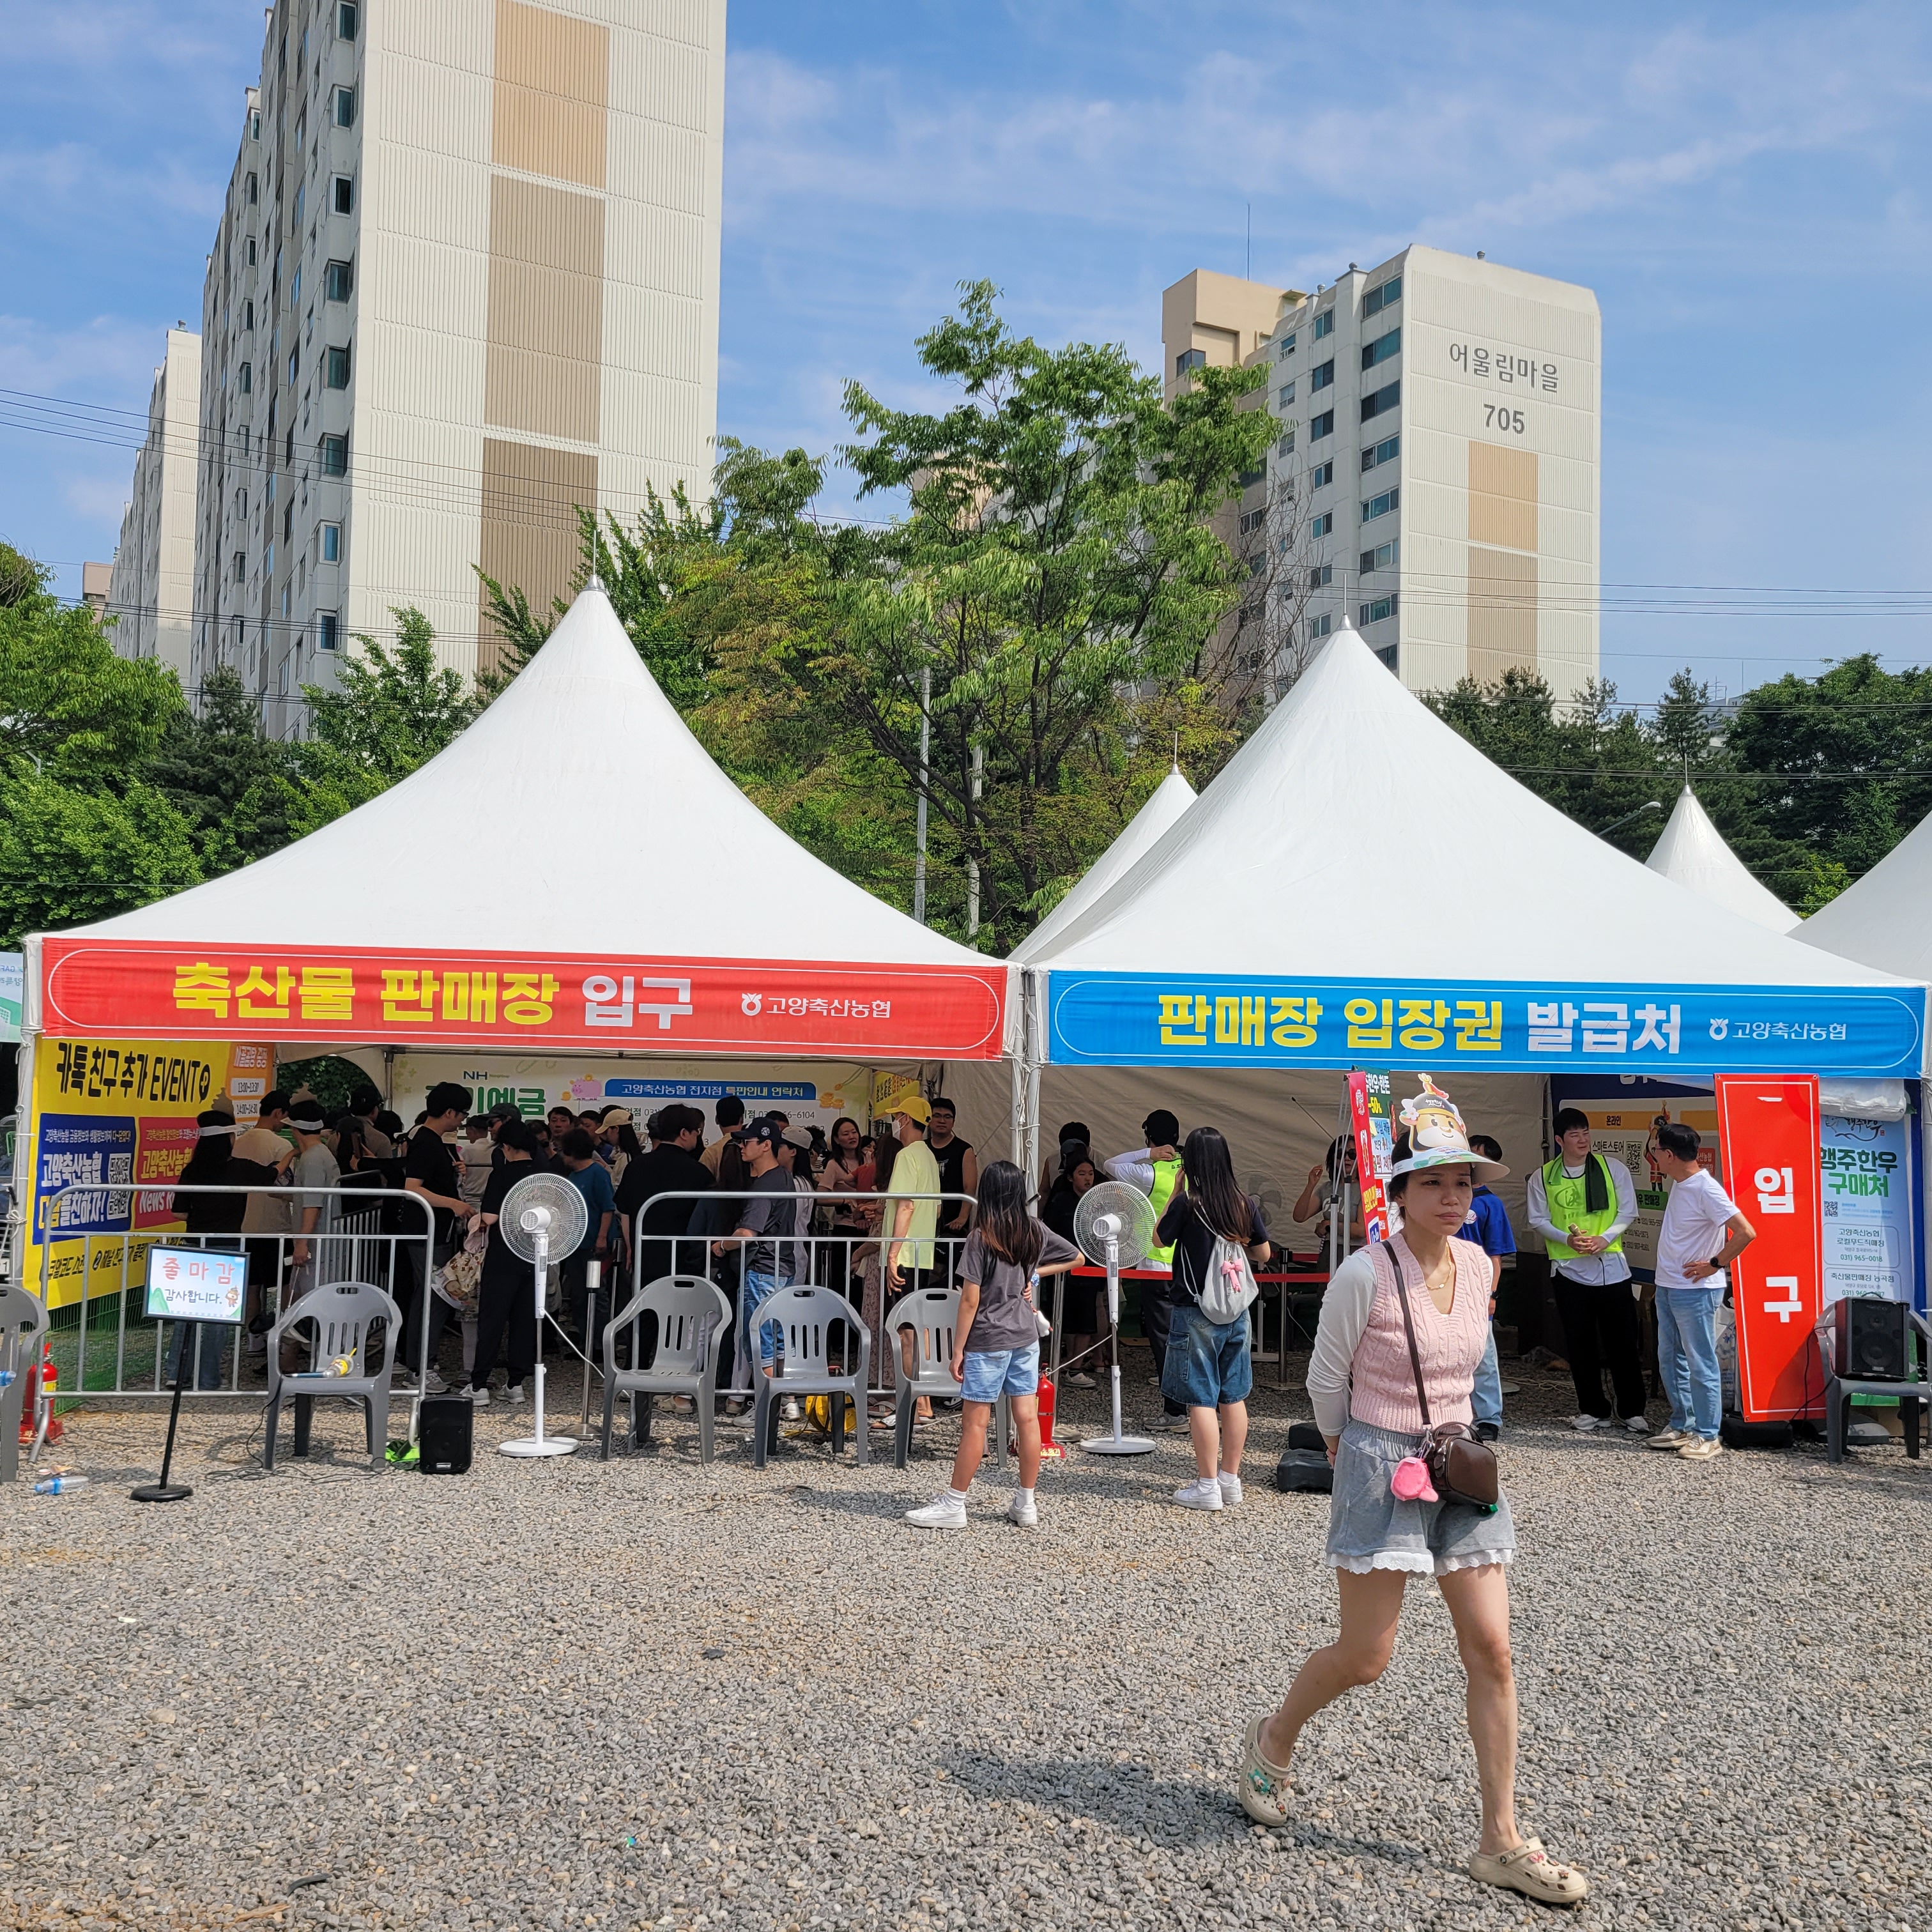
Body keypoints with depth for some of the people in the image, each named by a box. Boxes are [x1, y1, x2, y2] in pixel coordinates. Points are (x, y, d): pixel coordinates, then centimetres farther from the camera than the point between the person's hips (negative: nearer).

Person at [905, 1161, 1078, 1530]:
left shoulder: (981, 1238, -14)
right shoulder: (1035, 1232, 2)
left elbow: (970, 1300, -14)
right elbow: (1076, 1257, 17)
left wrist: (958, 1350, -8)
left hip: (988, 1341, -6)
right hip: (1026, 1337, 6)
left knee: (974, 1422, -1)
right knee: (1027, 1418, 8)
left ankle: (953, 1505, 6)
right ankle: (1026, 1504, 16)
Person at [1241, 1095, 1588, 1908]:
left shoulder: (1477, 1265, 2)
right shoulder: (1364, 1273, -17)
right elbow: (1326, 1376, -4)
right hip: (1380, 1466, -6)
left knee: (1490, 1650, 2)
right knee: (1365, 1656, 1)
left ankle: (1502, 1841, 13)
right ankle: (1273, 1740, 31)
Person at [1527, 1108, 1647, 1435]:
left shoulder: (1613, 1169, 2)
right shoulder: (1543, 1177, 2)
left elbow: (1628, 1211, 1)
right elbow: (1538, 1220, 3)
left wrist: (1604, 1239, -14)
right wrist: (1567, 1239, -14)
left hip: (1611, 1265, -1)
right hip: (1568, 1269, 1)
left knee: (1623, 1341, 1)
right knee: (1580, 1344, 7)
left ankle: (1633, 1411, 12)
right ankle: (1594, 1410, 19)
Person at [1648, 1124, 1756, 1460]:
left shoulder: (1706, 1190, -21)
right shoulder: (1679, 1182, 7)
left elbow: (1746, 1233, -25)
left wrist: (1715, 1264, -16)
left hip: (1695, 1291, -10)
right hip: (1667, 1287, 10)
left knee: (1700, 1365, -2)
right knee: (1670, 1360, 16)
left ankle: (1707, 1436, 5)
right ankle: (1681, 1426, 27)